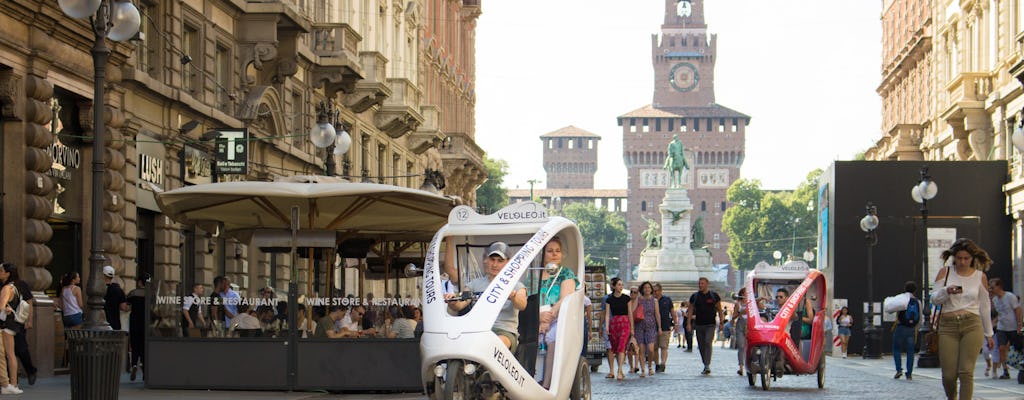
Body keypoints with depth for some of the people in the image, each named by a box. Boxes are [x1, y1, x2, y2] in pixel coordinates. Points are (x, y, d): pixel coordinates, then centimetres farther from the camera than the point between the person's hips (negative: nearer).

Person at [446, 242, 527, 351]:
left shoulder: (515, 285, 12)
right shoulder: (476, 283, 20)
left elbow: (522, 305, -11)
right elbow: (459, 306, 4)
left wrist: (512, 296, -36)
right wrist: (452, 302, -22)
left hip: (505, 332, -2)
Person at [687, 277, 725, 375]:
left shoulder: (714, 296, 3)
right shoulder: (694, 297, 8)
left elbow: (719, 310, 9)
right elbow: (690, 311, 11)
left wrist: (721, 321, 2)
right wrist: (689, 323, 2)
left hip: (710, 324, -3)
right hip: (698, 325, 3)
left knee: (708, 342, -19)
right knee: (701, 346, 6)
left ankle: (707, 366, -24)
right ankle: (705, 366, 17)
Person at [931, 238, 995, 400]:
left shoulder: (980, 276, 8)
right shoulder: (945, 273, 7)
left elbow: (984, 306, 15)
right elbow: (934, 299, 5)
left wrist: (988, 334, 18)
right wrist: (947, 291, -17)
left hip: (972, 326, 0)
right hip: (948, 326, 0)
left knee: (966, 372, -12)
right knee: (949, 375, 0)